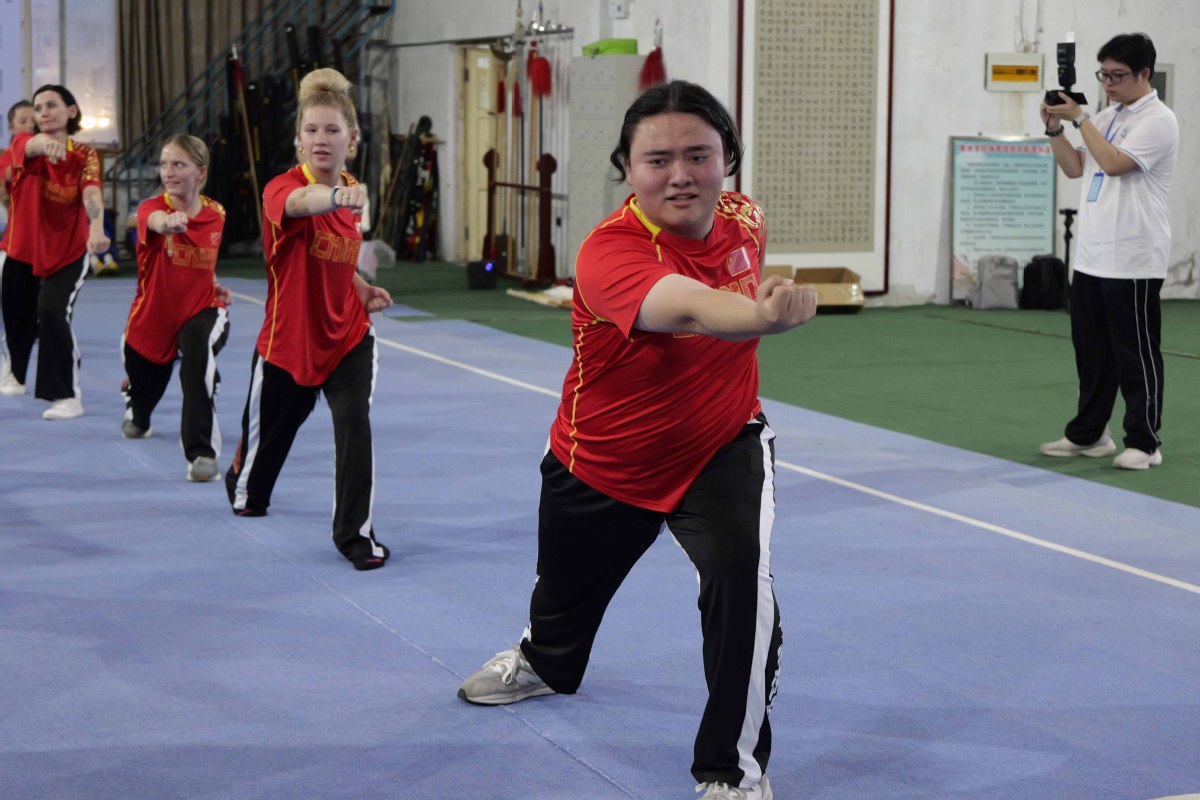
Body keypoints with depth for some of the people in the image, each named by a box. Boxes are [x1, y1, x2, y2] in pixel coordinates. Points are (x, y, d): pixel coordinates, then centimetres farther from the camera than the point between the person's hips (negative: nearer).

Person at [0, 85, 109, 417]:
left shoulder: (84, 155, -9)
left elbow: (91, 193, -27)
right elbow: (31, 146, -34)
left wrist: (96, 229, -49)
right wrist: (44, 142, -60)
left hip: (69, 253, -3)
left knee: (53, 312, -24)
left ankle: (68, 396, -15)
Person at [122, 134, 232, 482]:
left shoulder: (217, 214, -4)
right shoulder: (152, 207, -17)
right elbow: (154, 220, -47)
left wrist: (215, 286, -1)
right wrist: (167, 222, -70)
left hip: (200, 311, 0)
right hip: (152, 317, 0)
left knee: (200, 354, -36)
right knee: (143, 382, 21)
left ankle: (201, 453, -34)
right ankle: (136, 417, 65)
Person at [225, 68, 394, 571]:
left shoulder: (352, 195, -1)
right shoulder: (282, 188, -21)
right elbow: (299, 202, -49)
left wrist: (364, 291, -1)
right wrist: (338, 196, -71)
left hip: (348, 337, 3)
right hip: (288, 343, -3)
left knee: (355, 424, -20)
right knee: (268, 430, 19)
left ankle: (355, 533, -6)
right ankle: (244, 487, 55)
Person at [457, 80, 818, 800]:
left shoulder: (744, 219, -15)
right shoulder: (609, 252, -35)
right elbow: (690, 309, -58)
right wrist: (762, 314, -76)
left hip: (721, 450, 2)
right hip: (600, 464, -1)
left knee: (742, 579, -26)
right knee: (566, 589, 26)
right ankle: (546, 663, 65)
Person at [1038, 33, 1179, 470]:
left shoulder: (1157, 121, -10)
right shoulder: (1106, 117, 16)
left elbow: (1113, 163, -22)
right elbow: (1075, 168, 18)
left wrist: (1079, 118, -15)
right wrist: (1055, 129, 3)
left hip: (1133, 262, -8)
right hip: (1090, 255, 8)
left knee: (1135, 355, -3)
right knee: (1090, 350, 12)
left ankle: (1144, 442, 4)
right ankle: (1089, 434, 21)